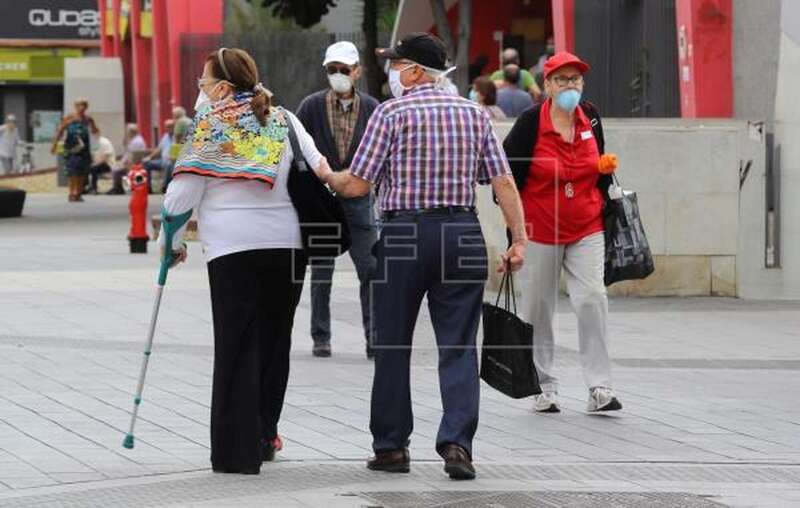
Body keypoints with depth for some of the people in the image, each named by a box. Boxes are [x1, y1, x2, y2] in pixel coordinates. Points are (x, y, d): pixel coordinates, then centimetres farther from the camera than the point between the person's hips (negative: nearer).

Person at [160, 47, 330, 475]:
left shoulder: (210, 124, 0)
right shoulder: (283, 119, 12)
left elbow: (183, 191, -1)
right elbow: (318, 168, 8)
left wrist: (171, 241, 11)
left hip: (233, 247, -4)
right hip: (287, 242, 4)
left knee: (236, 347, 0)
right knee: (274, 341, 16)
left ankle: (237, 451, -3)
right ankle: (263, 436, 21)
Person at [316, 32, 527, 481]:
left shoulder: (391, 113, -3)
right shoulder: (474, 114, 9)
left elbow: (357, 185, -3)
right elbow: (504, 181, 2)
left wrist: (327, 176, 17)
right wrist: (519, 239, 3)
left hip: (405, 233, -3)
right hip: (463, 234, 3)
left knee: (393, 345, 9)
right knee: (459, 347, 2)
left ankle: (391, 446, 14)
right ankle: (457, 441, -11)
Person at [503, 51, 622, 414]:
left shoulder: (590, 118, 3)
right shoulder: (530, 122, -9)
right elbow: (509, 176, -5)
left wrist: (607, 206, 18)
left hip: (587, 229, 2)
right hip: (540, 231, -2)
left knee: (592, 298, -12)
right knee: (538, 309, 5)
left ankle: (600, 388, -10)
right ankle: (544, 388, 17)